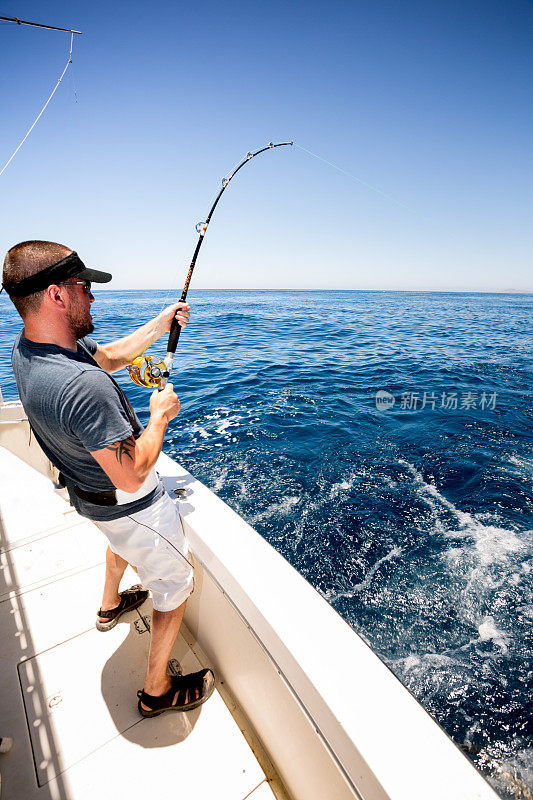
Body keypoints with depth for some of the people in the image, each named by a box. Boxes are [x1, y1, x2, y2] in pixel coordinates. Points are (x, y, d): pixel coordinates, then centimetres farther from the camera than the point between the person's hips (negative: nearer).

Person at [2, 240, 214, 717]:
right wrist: (160, 415, -20)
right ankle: (158, 690, 35)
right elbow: (133, 477, -34)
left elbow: (110, 356, 6)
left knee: (122, 542, 40)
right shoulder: (83, 385, -40)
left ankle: (111, 606, 67)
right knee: (176, 585, 13)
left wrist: (159, 325, 2)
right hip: (133, 507, -9)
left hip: (89, 493, 9)